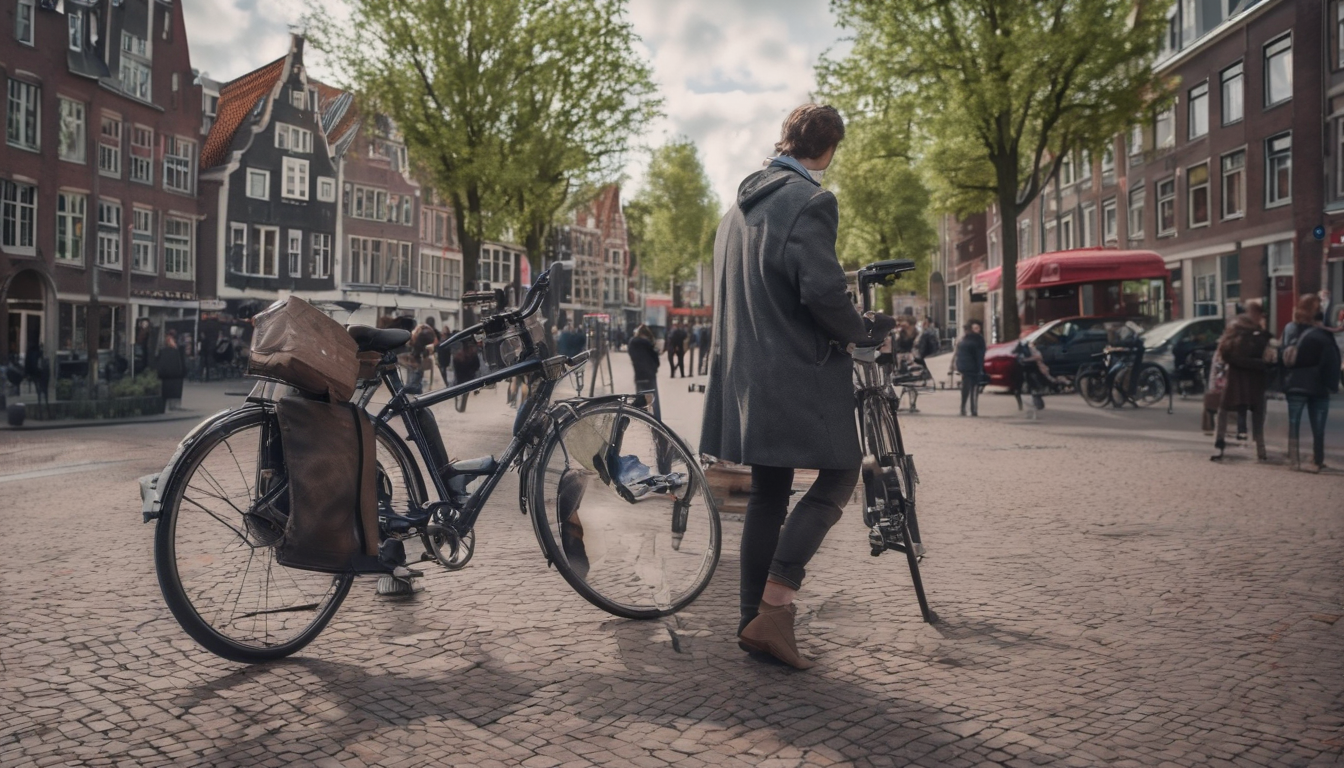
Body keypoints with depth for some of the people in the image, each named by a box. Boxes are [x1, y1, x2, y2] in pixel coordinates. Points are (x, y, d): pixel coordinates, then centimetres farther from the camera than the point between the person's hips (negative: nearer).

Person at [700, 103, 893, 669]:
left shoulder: (741, 203, 16)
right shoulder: (810, 202, -12)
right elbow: (822, 291, -21)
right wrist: (863, 331, -4)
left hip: (746, 370, 9)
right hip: (798, 372, -8)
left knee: (767, 494, 13)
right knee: (839, 475, 2)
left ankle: (755, 621, 17)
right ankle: (773, 609, -7)